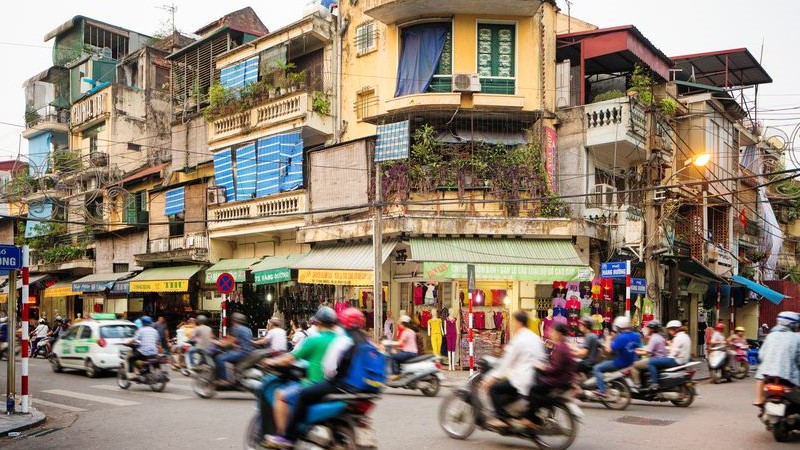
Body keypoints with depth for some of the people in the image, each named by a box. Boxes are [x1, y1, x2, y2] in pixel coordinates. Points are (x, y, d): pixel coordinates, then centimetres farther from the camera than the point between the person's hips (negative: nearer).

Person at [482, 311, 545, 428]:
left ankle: (502, 418, -7)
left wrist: (492, 377, -5)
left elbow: (507, 361, -13)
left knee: (493, 388, -4)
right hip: (536, 379, 9)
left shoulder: (518, 340, -14)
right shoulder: (535, 337, 11)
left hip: (521, 380, -9)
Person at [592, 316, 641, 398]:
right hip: (632, 362, 9)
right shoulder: (636, 336, 1)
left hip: (620, 364, -9)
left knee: (597, 368, -4)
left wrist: (609, 339, -6)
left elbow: (608, 350, -22)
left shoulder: (621, 338, -23)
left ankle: (602, 390, -17)